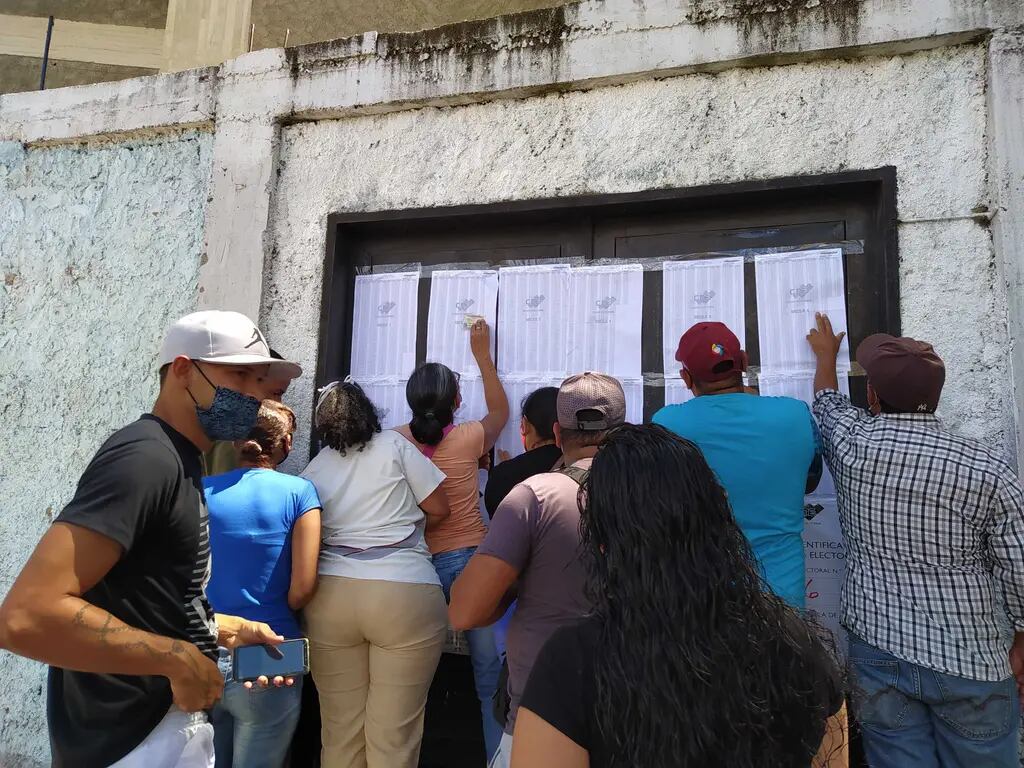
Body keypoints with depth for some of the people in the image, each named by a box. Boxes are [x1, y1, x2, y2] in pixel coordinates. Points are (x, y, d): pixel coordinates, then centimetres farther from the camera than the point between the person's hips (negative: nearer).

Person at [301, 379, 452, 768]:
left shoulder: (313, 470, 11)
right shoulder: (395, 446, 1)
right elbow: (439, 509, 4)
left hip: (331, 593, 4)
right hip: (404, 593, -3)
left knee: (340, 729, 13)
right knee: (393, 733, 4)